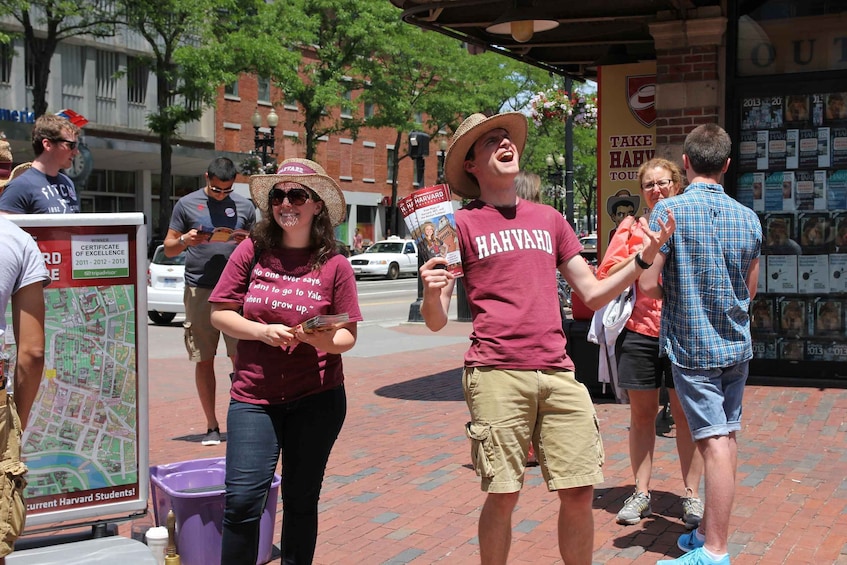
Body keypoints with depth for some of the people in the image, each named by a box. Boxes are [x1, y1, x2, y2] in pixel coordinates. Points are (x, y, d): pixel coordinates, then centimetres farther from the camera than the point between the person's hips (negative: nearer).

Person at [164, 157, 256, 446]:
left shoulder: (244, 206, 11)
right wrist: (185, 240, -11)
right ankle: (212, 425, 11)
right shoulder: (186, 204, 7)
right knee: (204, 360, 3)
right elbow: (169, 248, 11)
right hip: (199, 290, 0)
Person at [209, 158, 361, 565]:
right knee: (242, 500, -7)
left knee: (301, 499, 11)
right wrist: (263, 332, -15)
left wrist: (323, 338, -22)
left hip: (317, 397, 0)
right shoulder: (252, 252, 0)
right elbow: (219, 313, 2)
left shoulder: (334, 266, -2)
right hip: (254, 397, 0)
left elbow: (347, 336, 1)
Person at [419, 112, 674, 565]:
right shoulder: (463, 224, 5)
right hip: (496, 374, -4)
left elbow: (593, 294, 19)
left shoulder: (549, 218, 19)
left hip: (557, 372, 4)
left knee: (579, 490, 1)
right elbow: (436, 322, 2)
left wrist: (643, 259, 7)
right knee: (503, 494, -2)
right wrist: (431, 294, -20)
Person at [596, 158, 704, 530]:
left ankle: (691, 495, 11)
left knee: (686, 412, 2)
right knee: (642, 412, 7)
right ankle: (641, 493, 16)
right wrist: (642, 252, -8)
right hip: (639, 329, 1)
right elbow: (606, 275, 2)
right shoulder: (630, 228, 11)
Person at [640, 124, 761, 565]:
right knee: (727, 437, 12)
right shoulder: (748, 218, 4)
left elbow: (648, 284, -14)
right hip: (737, 344, 5)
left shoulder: (670, 210, -11)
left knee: (714, 443, -6)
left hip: (692, 345, -5)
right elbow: (750, 291, 13)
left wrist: (675, 294, 6)